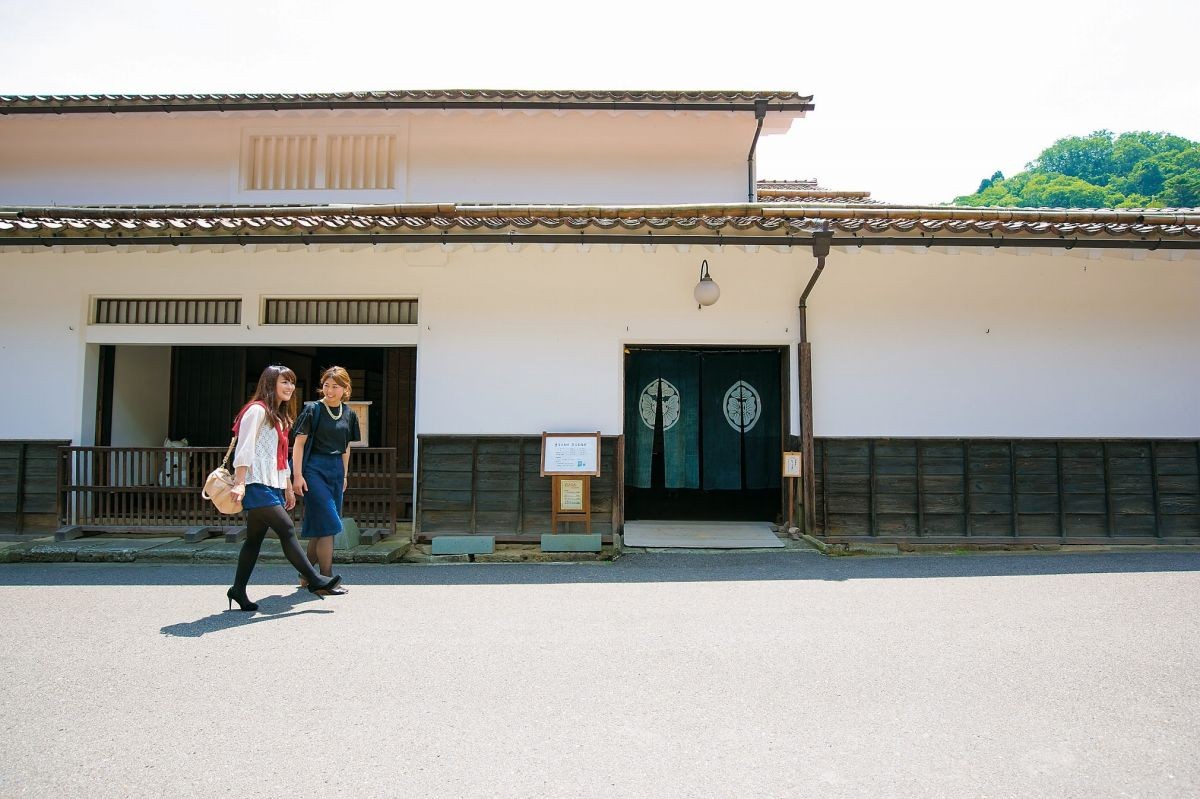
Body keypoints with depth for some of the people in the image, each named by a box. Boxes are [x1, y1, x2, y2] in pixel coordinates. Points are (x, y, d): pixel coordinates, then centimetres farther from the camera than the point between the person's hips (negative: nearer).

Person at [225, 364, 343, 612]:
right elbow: (244, 449, -13)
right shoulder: (257, 410, -6)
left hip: (273, 487, 9)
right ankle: (315, 580, -8)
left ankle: (238, 590, 15)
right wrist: (239, 483, -19)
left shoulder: (280, 416, 22)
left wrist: (288, 489, 22)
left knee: (255, 539, 9)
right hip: (257, 486, -9)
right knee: (287, 529, -11)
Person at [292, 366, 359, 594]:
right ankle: (326, 579, -2)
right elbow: (299, 443, -7)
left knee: (321, 526, 10)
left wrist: (344, 475, 17)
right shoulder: (313, 409, -6)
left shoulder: (348, 414, 9)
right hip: (314, 468, -6)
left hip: (336, 470, 6)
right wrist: (297, 475, -12)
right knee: (327, 523, -10)